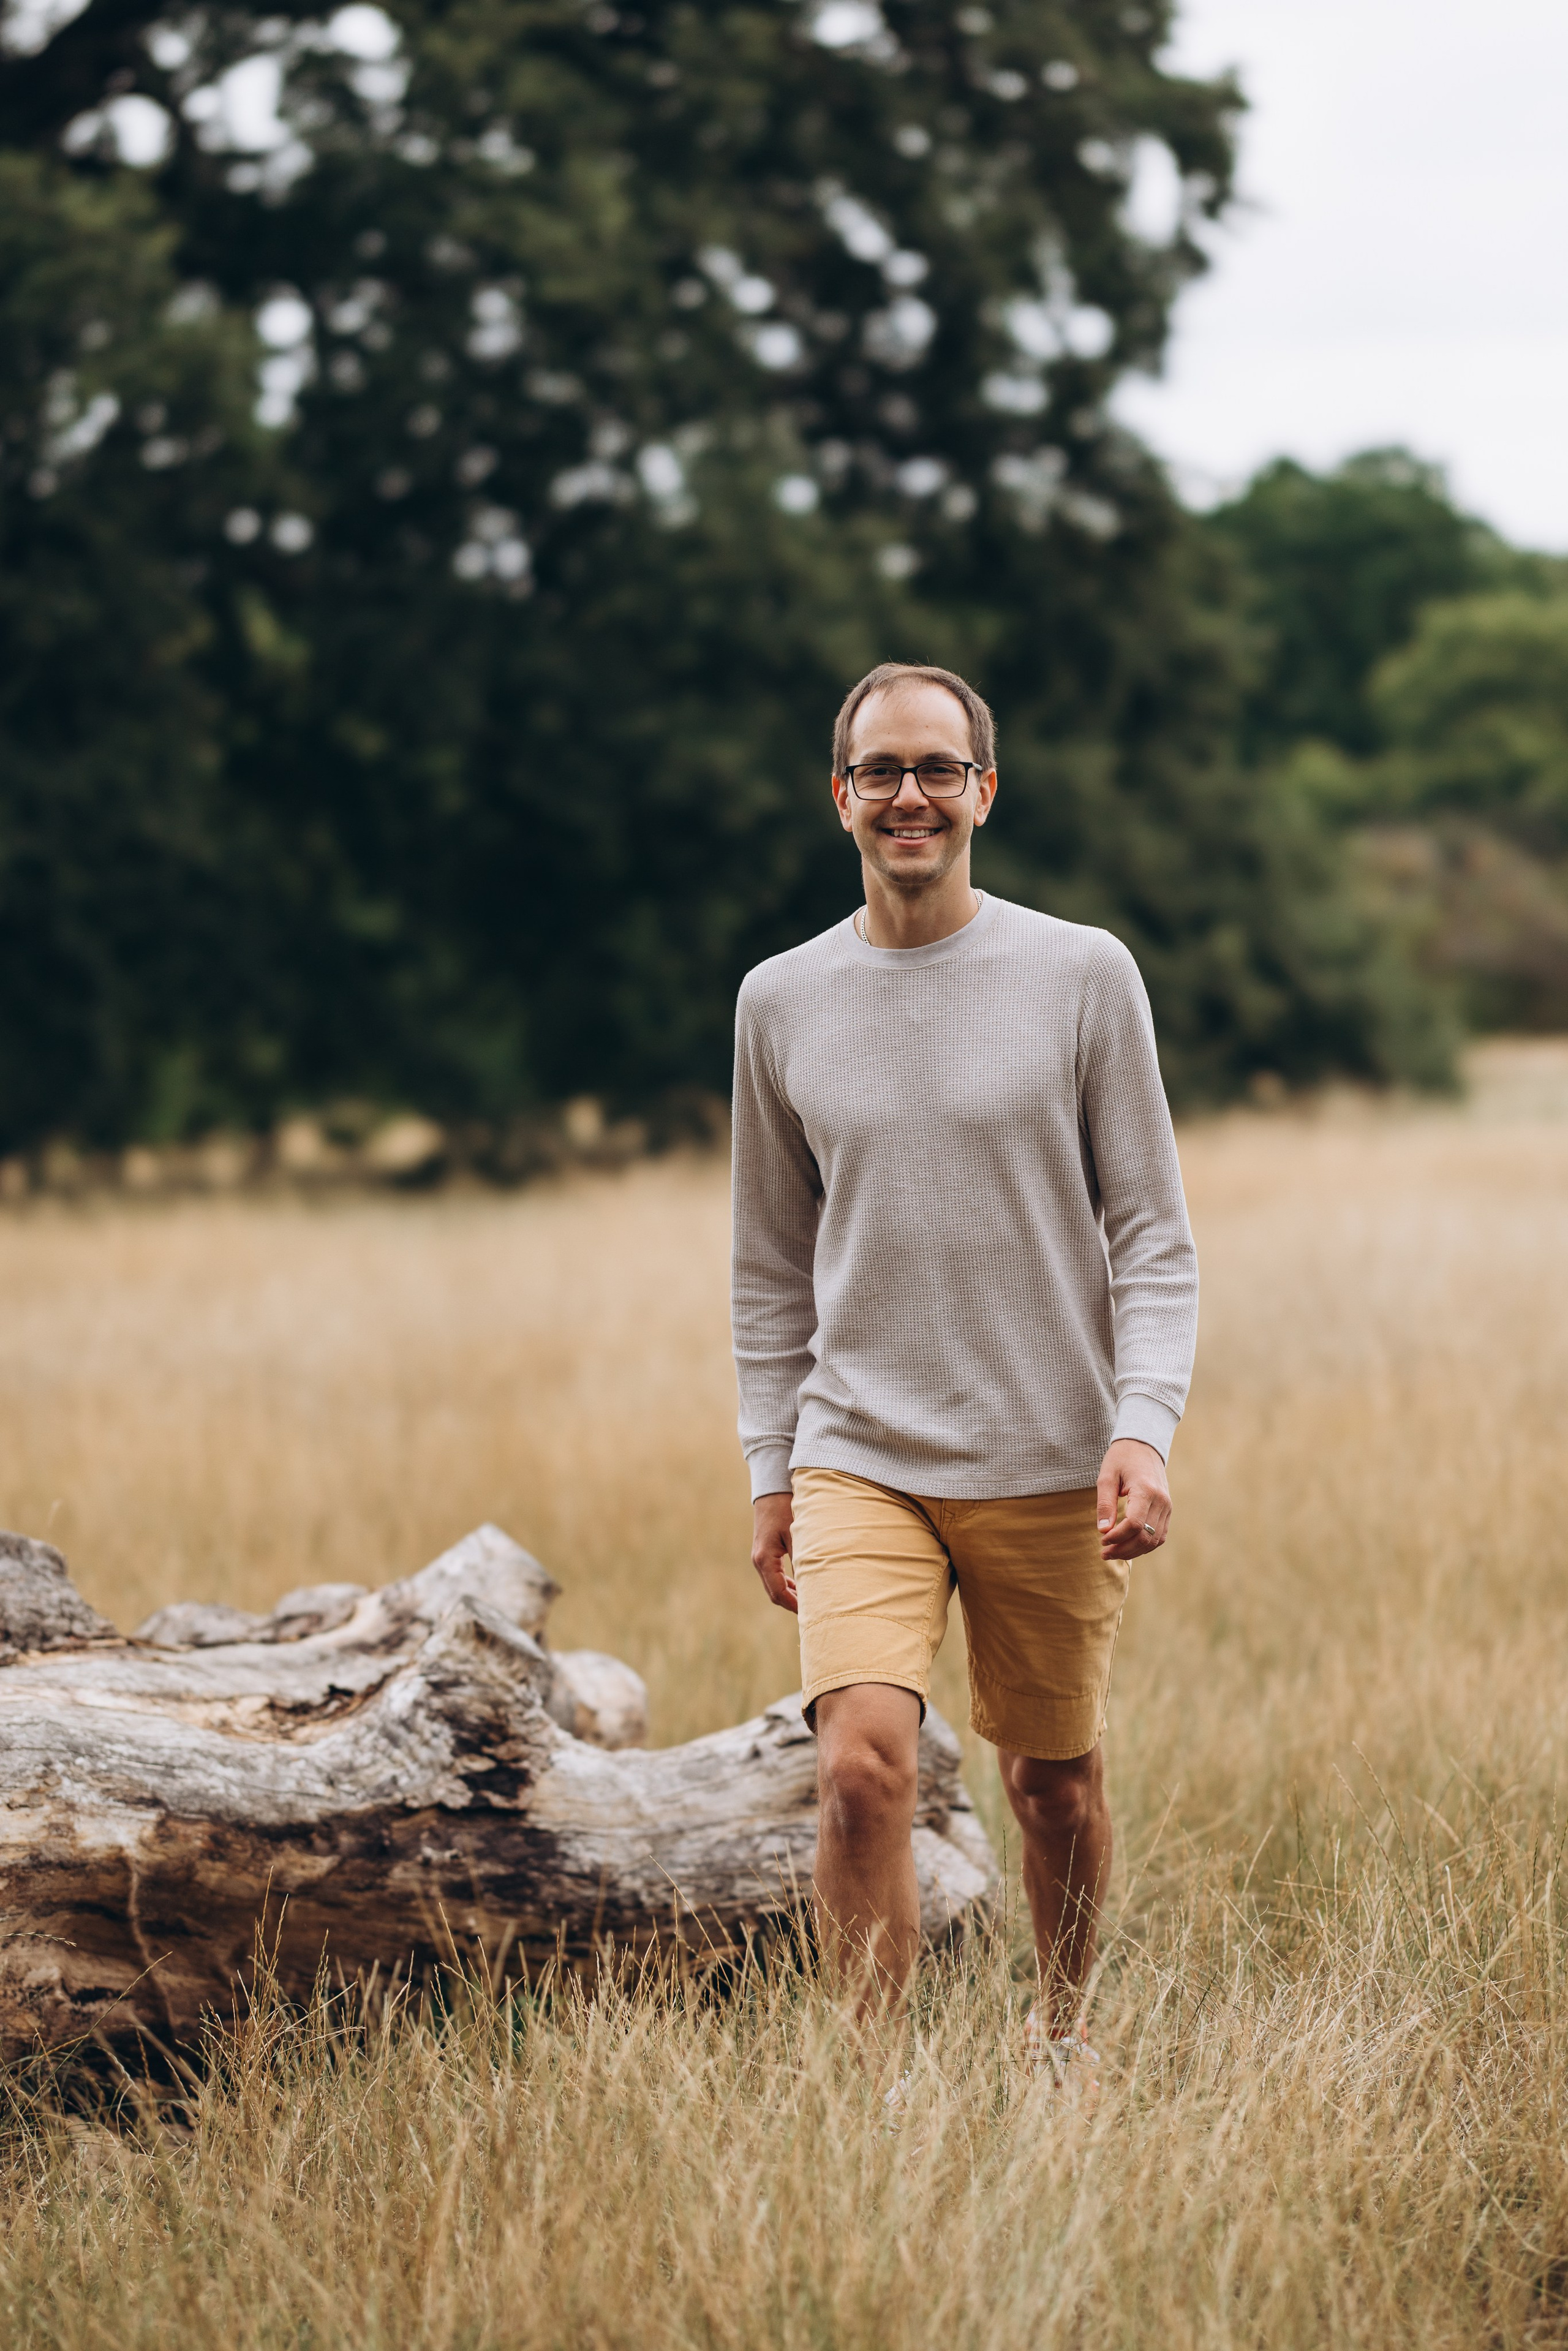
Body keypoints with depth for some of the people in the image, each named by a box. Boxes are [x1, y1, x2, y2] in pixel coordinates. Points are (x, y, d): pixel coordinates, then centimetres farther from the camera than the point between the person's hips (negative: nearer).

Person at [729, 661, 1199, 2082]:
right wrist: (770, 1477, 10)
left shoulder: (1085, 976, 0)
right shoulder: (782, 1002, 6)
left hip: (1051, 1465, 0)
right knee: (865, 1763, -18)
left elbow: (1154, 1236, 0)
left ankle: (1064, 2035, 34)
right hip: (859, 1458, 1)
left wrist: (1144, 1426, -12)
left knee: (1056, 1782, 10)